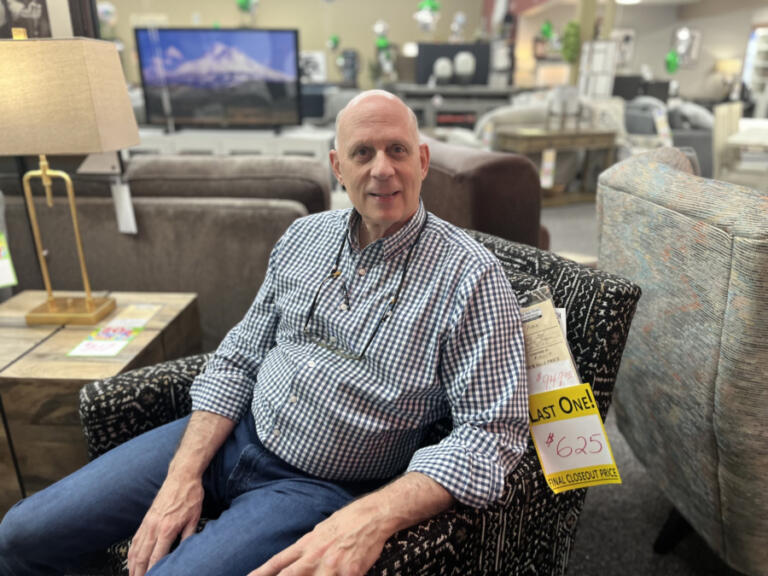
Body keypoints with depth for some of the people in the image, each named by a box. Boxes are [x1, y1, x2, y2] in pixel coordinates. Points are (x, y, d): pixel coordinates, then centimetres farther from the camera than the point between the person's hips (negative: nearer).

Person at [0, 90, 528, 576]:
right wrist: (183, 475, -5)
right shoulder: (303, 237, 2)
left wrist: (373, 519, -30)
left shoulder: (471, 277, -15)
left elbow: (494, 431, -17)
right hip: (234, 435, 5)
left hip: (317, 486, -4)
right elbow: (240, 356, 5)